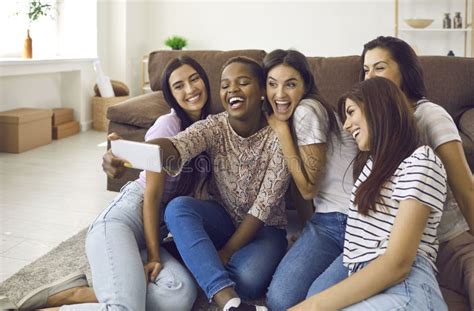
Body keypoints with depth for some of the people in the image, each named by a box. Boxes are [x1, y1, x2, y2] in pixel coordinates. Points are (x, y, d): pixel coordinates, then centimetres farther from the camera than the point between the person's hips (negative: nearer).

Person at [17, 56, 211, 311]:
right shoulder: (168, 125, -6)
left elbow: (199, 190, 17)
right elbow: (152, 195, -8)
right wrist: (154, 255, -11)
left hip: (157, 230, 6)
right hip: (122, 219, -6)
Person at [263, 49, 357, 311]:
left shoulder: (307, 111, -10)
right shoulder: (293, 116, 16)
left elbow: (307, 187, -11)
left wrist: (281, 128, -10)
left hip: (347, 220, -6)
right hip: (327, 218, 7)